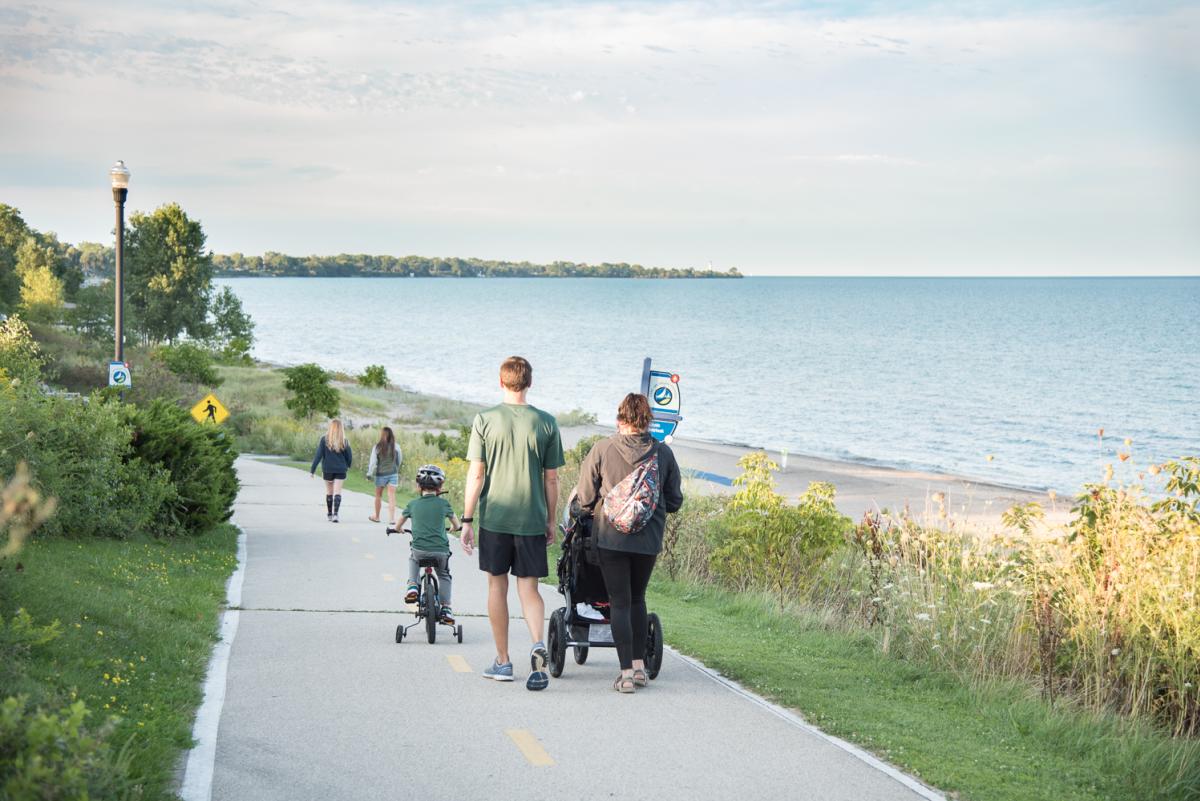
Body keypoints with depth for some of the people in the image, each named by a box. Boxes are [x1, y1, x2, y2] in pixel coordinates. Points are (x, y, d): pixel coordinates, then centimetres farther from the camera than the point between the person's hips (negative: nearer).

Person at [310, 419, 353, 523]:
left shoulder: (324, 440, -8)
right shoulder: (344, 441, -3)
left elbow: (318, 455, -9)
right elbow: (349, 456, 3)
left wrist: (312, 470, -4)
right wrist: (347, 466, 23)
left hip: (327, 469, 0)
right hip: (340, 470, 0)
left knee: (329, 491, 15)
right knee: (337, 492, 0)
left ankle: (329, 514, 26)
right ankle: (335, 513, -16)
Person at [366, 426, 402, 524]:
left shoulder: (377, 447, -12)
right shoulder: (396, 447, -6)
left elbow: (373, 462, -8)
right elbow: (399, 461, 5)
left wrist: (370, 473, 3)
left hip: (381, 474, -1)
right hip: (393, 474, 1)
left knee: (378, 496, 16)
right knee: (391, 496, 0)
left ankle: (376, 516, 29)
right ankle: (391, 518, -8)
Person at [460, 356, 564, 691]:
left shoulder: (485, 420, -4)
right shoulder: (546, 423, 0)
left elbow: (476, 474, -4)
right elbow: (551, 479, 3)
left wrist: (467, 519, 2)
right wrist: (550, 521, 14)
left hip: (494, 518, -1)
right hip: (532, 520, 1)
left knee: (497, 586, 11)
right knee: (529, 588, 6)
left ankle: (503, 661, 16)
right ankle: (538, 644, -19)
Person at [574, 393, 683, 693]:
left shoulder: (602, 450, -7)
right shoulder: (663, 453, -2)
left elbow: (585, 498, -3)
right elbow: (674, 501, 5)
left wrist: (591, 509, 19)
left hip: (611, 536, -2)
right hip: (649, 539, 2)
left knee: (619, 602, 3)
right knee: (637, 598, 20)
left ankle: (626, 673, -2)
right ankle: (639, 666, 21)